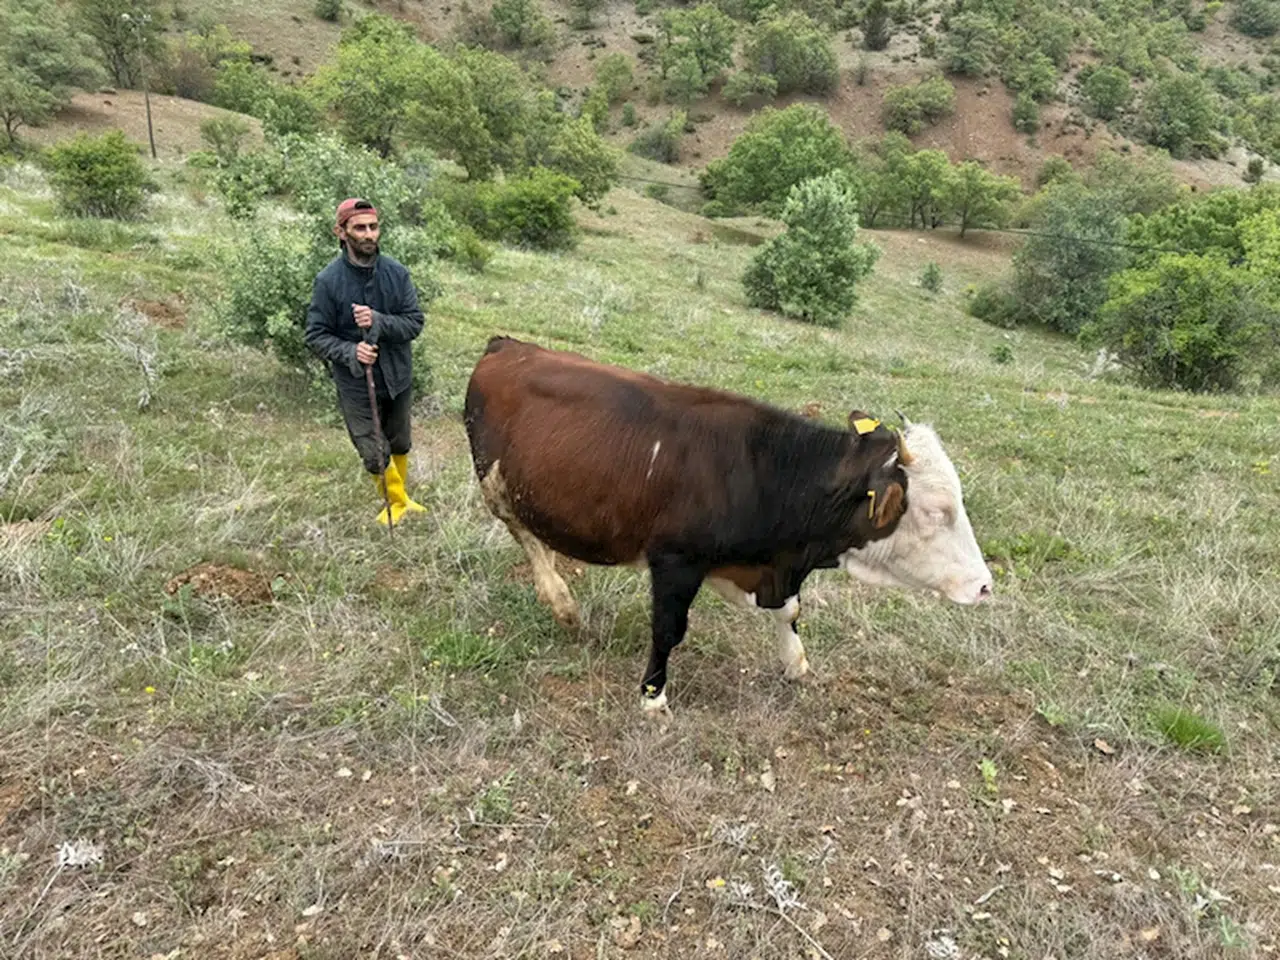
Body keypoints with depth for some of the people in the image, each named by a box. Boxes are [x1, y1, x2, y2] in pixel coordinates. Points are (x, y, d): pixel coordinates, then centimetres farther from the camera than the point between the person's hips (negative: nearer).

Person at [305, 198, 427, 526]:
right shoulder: (328, 281, -14)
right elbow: (316, 335, -9)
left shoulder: (396, 272, -8)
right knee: (374, 454, 2)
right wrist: (350, 352, -25)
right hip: (355, 383, -3)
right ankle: (395, 501, 31)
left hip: (398, 376, 3)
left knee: (399, 445, 22)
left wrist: (379, 322, -26)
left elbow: (415, 322, -9)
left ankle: (400, 496, 48)